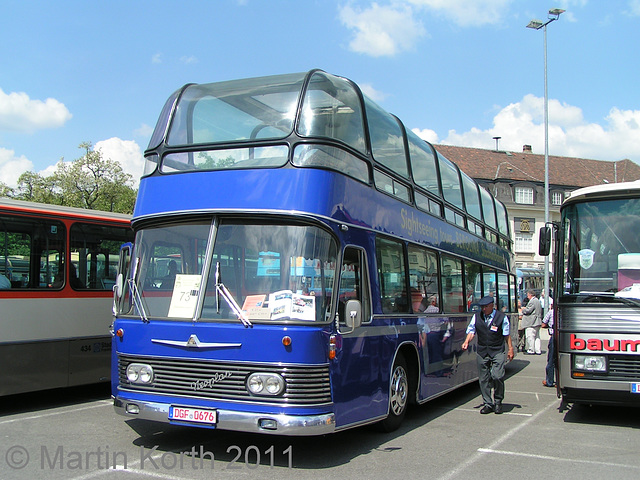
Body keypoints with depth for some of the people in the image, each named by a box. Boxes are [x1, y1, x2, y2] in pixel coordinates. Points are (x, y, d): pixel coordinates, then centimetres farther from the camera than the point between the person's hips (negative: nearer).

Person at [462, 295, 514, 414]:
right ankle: (488, 404, 16)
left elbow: (506, 334, 4)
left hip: (497, 352, -3)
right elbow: (471, 331, 7)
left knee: (497, 376, -14)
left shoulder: (501, 317, -1)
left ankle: (498, 402, 7)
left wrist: (510, 349, 3)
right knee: (483, 379, 4)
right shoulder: (476, 317, 6)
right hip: (482, 352, 3)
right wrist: (466, 342, -11)